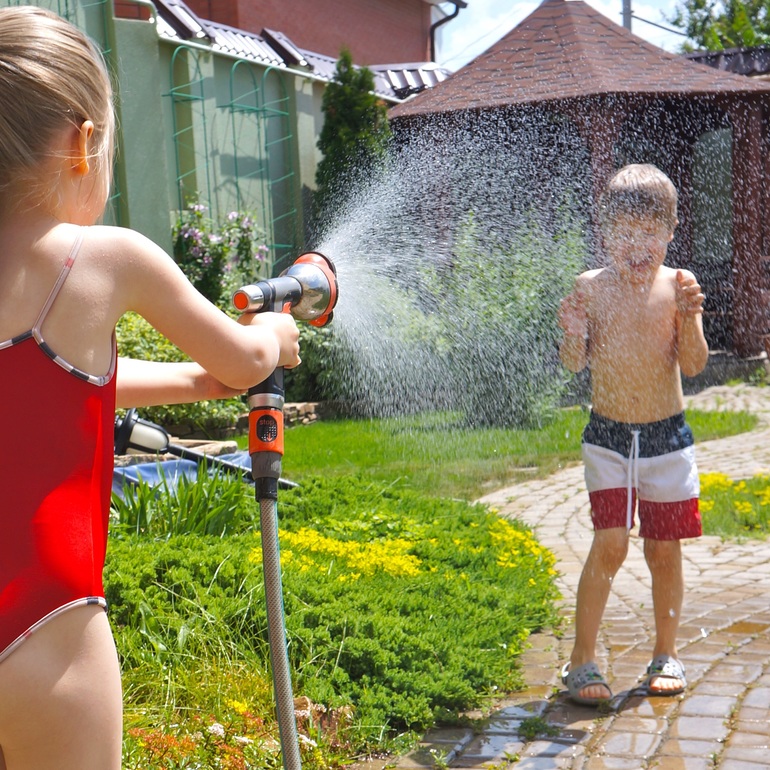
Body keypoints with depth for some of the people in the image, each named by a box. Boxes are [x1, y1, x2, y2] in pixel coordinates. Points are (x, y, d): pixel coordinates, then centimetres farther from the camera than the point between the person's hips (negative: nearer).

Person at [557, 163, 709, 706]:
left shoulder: (678, 286, -3)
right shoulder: (592, 287, -3)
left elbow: (694, 366, -9)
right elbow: (575, 363, -4)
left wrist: (689, 319, -26)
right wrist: (573, 334, -24)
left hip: (667, 438, 1)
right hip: (608, 437, -1)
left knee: (664, 550, 8)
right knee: (609, 546, -7)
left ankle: (666, 656, 26)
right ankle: (582, 661, 5)